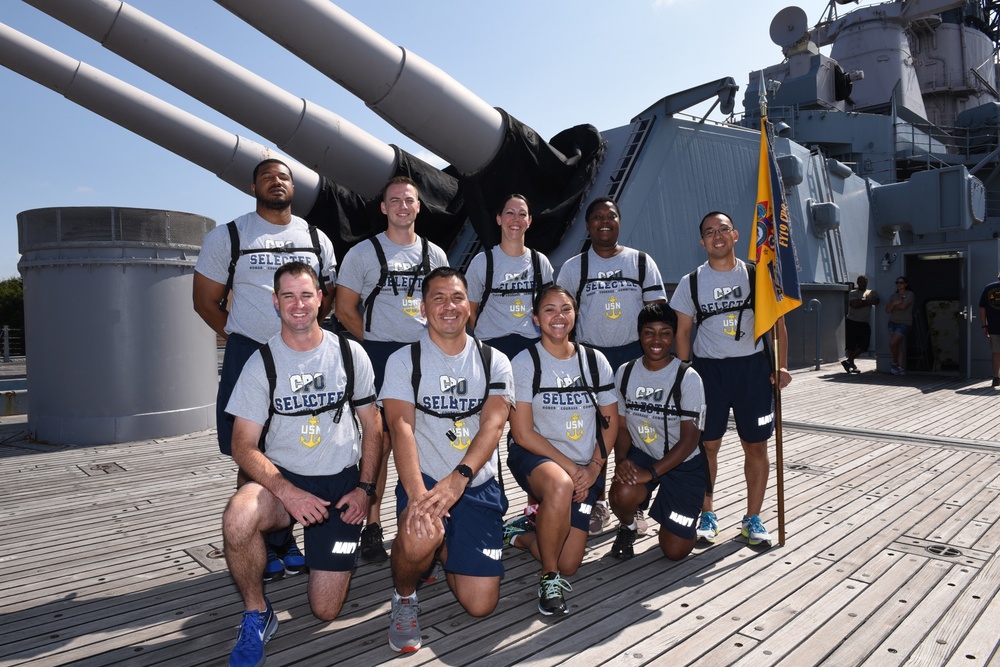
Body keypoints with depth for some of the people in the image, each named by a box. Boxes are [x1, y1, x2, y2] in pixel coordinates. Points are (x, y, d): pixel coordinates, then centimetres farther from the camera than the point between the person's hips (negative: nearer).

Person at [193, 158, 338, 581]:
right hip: (249, 356, -2)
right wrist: (237, 336, 0)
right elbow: (206, 300, 7)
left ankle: (284, 541, 20)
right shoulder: (227, 237, 4)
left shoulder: (316, 239, 12)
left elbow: (327, 296, 18)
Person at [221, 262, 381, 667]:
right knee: (238, 518, -35)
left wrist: (364, 487, -6)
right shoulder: (262, 363, -4)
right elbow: (244, 446, -8)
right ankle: (257, 616, -7)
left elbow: (372, 426, 5)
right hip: (283, 479, 0)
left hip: (341, 481, 0)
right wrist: (288, 493, -23)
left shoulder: (350, 354, -1)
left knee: (325, 611, -2)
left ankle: (325, 553, 33)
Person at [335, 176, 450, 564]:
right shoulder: (363, 253, 2)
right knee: (379, 441, -3)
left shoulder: (434, 254, 13)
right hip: (380, 356, -3)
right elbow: (345, 309, 2)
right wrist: (375, 345, -4)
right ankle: (372, 526, 8)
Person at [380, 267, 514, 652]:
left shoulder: (494, 362, 2)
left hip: (477, 486, 2)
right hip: (423, 479, -1)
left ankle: (447, 549, 31)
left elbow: (493, 425, -13)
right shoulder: (403, 361, -1)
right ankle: (404, 598, 1)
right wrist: (417, 493, -32)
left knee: (480, 605, -3)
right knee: (420, 535, -36)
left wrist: (457, 480, -31)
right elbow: (401, 427, -15)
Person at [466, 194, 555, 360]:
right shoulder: (482, 262, -2)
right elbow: (471, 311, 4)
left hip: (532, 344, 2)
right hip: (491, 345, -2)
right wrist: (485, 336, -4)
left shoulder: (540, 262, 5)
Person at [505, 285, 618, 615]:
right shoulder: (524, 363, -8)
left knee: (569, 565, -4)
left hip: (585, 468, 4)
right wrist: (571, 467, -15)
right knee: (561, 485, -40)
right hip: (533, 457, -4)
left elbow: (610, 421, 7)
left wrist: (594, 467, -8)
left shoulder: (595, 361, 3)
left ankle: (521, 534, 28)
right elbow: (523, 433, -12)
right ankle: (549, 579, -15)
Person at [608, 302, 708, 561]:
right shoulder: (625, 373, -2)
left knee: (675, 550, -5)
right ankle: (627, 527, 5)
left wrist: (651, 472, -25)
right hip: (640, 455, 2)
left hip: (683, 464, -2)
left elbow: (690, 439, -17)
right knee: (622, 493, -33)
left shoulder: (688, 378, -15)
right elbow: (622, 425, 3)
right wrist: (621, 460, -17)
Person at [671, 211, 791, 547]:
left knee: (756, 445, 5)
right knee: (707, 444, 3)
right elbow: (682, 332, 5)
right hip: (708, 368, 0)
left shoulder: (758, 275, 2)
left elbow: (778, 322, 6)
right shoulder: (691, 283, 2)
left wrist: (781, 366, -2)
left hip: (753, 367, 1)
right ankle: (707, 514, 19)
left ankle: (753, 518, 20)